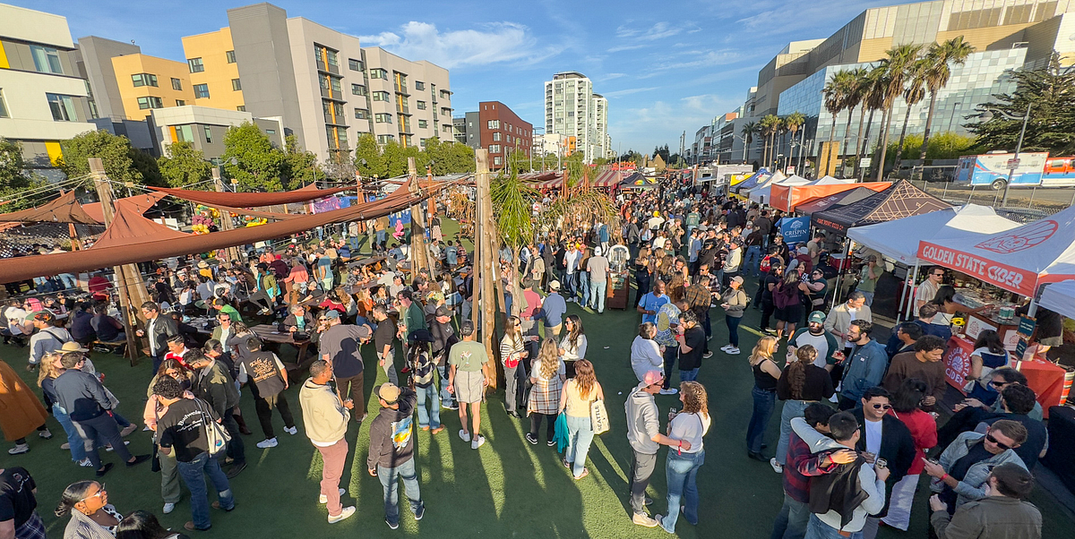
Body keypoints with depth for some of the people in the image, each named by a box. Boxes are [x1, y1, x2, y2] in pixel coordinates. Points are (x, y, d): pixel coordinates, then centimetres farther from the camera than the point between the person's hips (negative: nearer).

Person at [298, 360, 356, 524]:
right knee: (333, 474, 13)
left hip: (315, 435, 8)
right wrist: (346, 408, -15)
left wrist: (340, 404, -1)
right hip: (332, 441, -8)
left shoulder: (306, 386, -12)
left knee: (328, 465, 33)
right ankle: (335, 513, 33)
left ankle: (325, 493, 58)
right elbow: (338, 423, -30)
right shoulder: (326, 399, -40)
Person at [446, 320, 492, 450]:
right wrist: (487, 377, 13)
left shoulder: (455, 347, -15)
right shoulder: (479, 347, -16)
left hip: (460, 378, 1)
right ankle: (475, 439, 20)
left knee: (462, 407, 22)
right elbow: (485, 365, -5)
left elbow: (452, 368, -8)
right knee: (476, 410, 11)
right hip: (476, 378, -1)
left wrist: (450, 383, 6)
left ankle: (465, 433, 40)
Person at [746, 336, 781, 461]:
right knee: (762, 423, 7)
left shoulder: (756, 357, -6)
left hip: (758, 391, 9)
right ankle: (754, 450, 22)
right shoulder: (767, 363, -32)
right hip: (766, 396, -9)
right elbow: (781, 377, -25)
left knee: (756, 417, 26)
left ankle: (751, 443, 46)